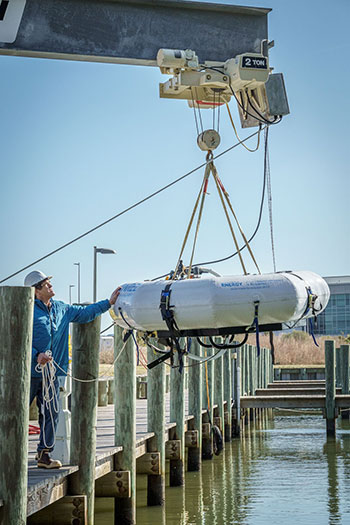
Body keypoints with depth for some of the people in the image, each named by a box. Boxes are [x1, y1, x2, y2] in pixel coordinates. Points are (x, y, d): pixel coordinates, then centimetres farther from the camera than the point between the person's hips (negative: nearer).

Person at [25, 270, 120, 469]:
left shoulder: (61, 309, 13)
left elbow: (84, 313, 25)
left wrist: (109, 303, 24)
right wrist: (36, 355, -22)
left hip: (50, 373, 7)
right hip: (30, 372, -7)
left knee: (51, 414, 6)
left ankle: (44, 455, 14)